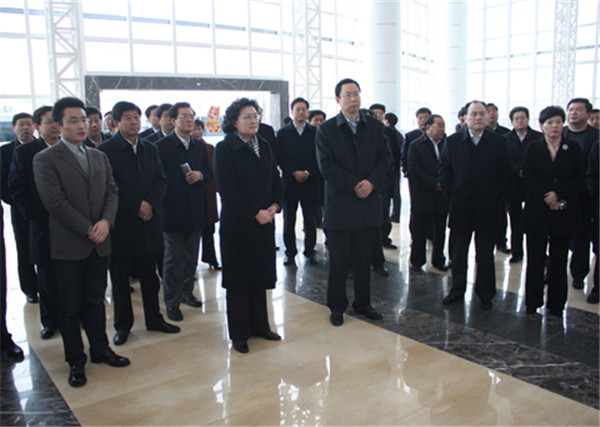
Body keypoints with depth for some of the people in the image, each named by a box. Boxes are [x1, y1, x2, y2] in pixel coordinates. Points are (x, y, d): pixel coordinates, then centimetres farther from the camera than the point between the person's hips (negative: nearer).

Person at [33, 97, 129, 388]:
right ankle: (76, 361, 20)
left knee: (95, 300, 16)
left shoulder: (99, 156, 12)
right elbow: (55, 202, -14)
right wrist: (89, 229, -14)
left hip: (99, 243, 5)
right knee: (70, 307, 7)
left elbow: (112, 191, 7)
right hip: (68, 246, -5)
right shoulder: (45, 159, -7)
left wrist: (106, 221, -11)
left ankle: (100, 349, 30)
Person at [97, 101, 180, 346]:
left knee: (150, 277, 14)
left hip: (148, 223, 4)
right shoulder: (105, 150, -5)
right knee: (120, 279, 8)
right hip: (121, 225, -4)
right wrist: (137, 206, -15)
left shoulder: (150, 149, 11)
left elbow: (161, 181, 4)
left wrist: (150, 204, -13)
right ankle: (123, 325, 21)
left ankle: (154, 319, 28)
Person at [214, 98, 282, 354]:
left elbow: (275, 179, 13)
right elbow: (227, 189, -15)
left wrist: (274, 205, -4)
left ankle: (259, 326, 27)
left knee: (260, 275, 13)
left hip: (264, 220, 6)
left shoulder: (264, 146, 10)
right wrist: (255, 213, -17)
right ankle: (239, 334, 16)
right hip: (237, 224, -6)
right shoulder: (224, 149, -8)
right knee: (238, 277, 4)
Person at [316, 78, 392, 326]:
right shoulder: (326, 130, -2)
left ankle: (362, 303, 27)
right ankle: (337, 307, 20)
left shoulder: (375, 127, 8)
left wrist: (371, 182, -13)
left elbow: (386, 159, 3)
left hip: (369, 203, 3)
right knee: (339, 261, 5)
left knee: (364, 258, 12)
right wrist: (354, 186, -15)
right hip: (340, 204, -3)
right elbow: (326, 167, -9)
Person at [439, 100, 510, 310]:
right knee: (458, 253, 10)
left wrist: (495, 198, -5)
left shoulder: (499, 142, 2)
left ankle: (485, 294, 22)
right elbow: (444, 172, 3)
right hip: (460, 208, 1)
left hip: (487, 208, 0)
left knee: (485, 255, 9)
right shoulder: (452, 141, 2)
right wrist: (452, 196, -3)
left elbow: (504, 175, 3)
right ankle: (457, 290, 25)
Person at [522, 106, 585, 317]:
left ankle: (556, 305, 16)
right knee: (535, 260, 3)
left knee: (559, 261, 5)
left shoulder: (573, 148, 8)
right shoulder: (533, 148, 6)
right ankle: (532, 303, 14)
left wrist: (558, 193, -13)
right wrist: (547, 198, -13)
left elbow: (579, 179, 1)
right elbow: (528, 178, -3)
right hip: (537, 211, -1)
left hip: (563, 212, 1)